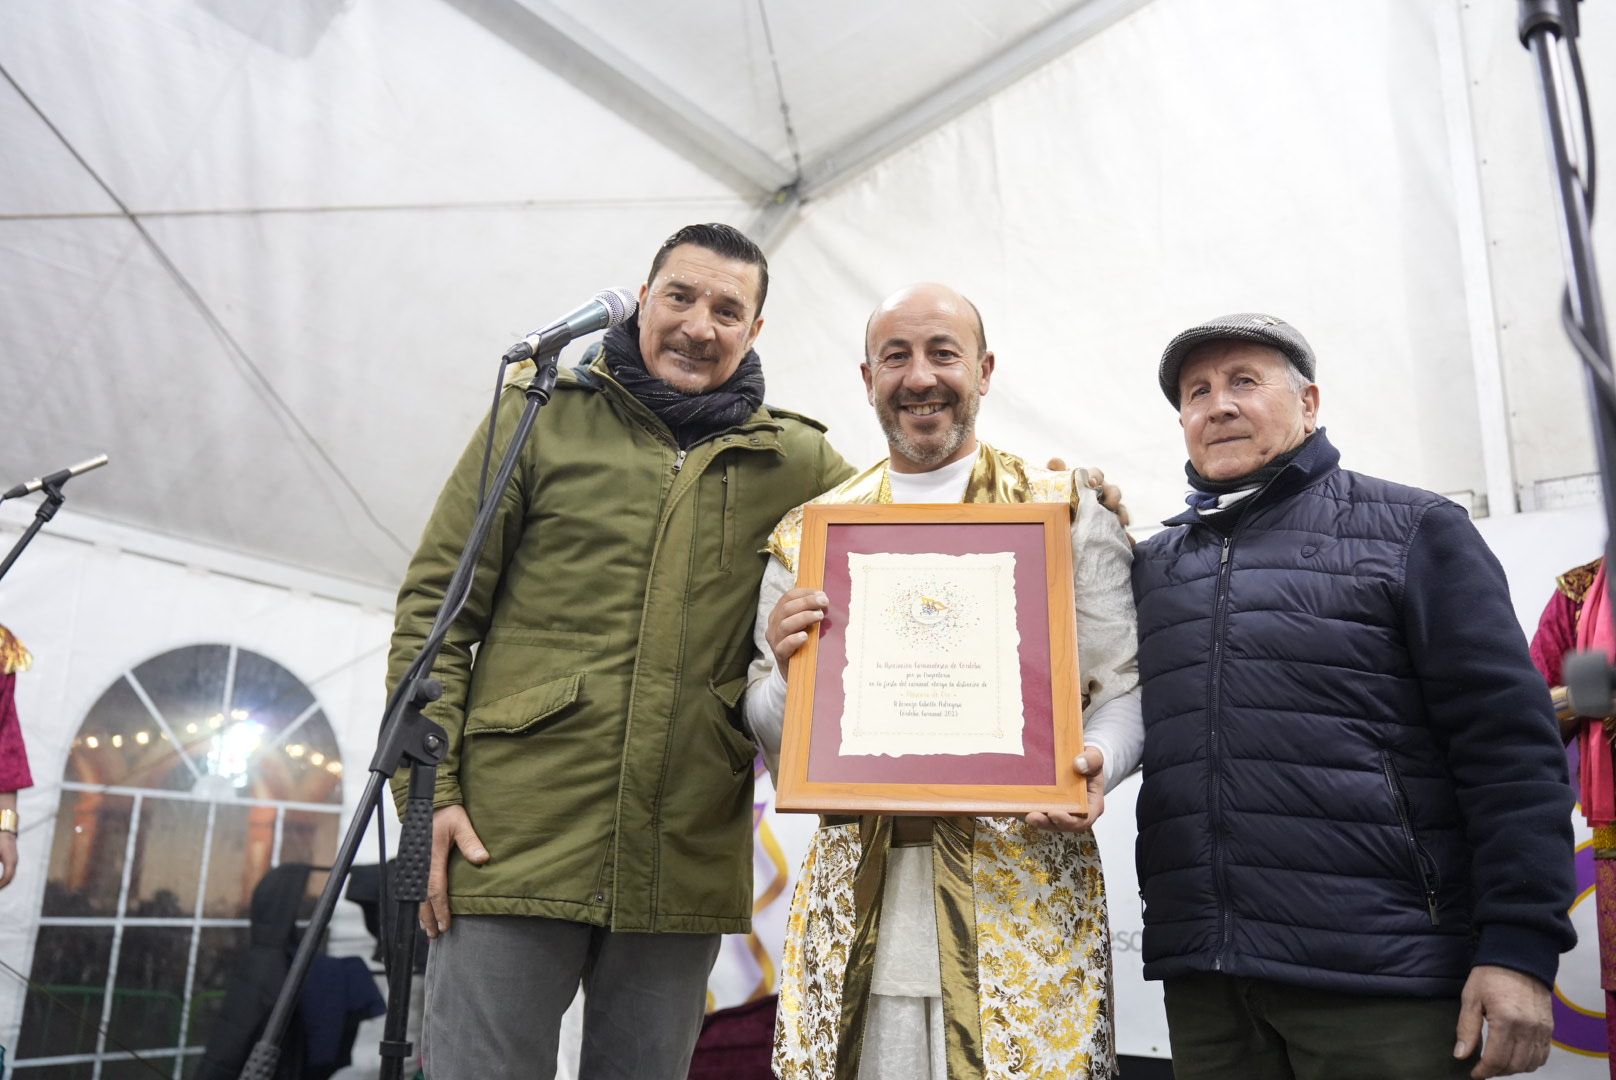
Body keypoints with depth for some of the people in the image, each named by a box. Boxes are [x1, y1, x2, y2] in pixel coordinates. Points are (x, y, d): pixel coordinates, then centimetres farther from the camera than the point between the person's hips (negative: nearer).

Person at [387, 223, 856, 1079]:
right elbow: (435, 605, 2)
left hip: (686, 865, 2)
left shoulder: (797, 463, 9)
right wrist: (429, 787, -6)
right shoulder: (543, 414, 5)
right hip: (514, 842, -2)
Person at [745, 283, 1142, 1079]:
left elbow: (1125, 687, 3)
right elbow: (773, 740, 11)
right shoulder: (805, 537, 10)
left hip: (1024, 887, -1)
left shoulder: (1068, 513, 5)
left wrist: (1094, 763, -18)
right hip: (856, 893, 2)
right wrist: (788, 674, -10)